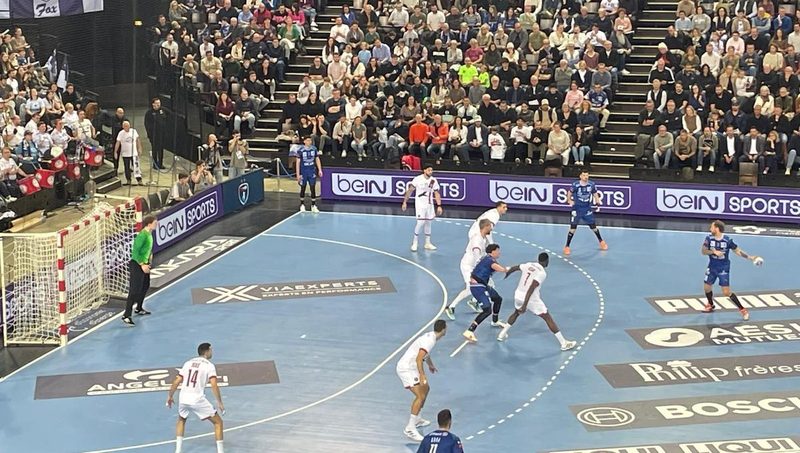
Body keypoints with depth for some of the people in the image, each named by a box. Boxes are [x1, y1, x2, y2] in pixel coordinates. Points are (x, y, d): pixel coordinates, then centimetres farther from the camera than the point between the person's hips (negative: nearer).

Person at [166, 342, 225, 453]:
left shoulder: (188, 363, 14)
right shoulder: (209, 365, -1)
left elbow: (176, 382, 13)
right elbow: (214, 385, -13)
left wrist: (170, 397, 25)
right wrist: (219, 403, -9)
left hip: (183, 398, 5)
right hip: (198, 400, -5)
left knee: (181, 420, 33)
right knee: (218, 422, 9)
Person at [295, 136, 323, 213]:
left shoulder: (314, 149, -1)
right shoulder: (300, 150, -8)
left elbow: (317, 160, 8)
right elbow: (298, 162, -5)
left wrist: (320, 170, 0)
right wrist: (298, 174, -7)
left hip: (312, 172, 2)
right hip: (303, 172, -2)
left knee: (313, 188, 1)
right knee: (303, 188, 9)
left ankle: (313, 206, 7)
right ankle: (302, 205, 23)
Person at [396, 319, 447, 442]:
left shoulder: (430, 336, 10)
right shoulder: (430, 341, -21)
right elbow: (418, 359, -32)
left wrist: (430, 365, 47)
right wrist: (422, 375, -40)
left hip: (409, 367, 11)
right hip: (406, 369, -11)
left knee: (425, 388, 25)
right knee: (421, 396, -18)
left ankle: (416, 419, 34)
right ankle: (410, 429, -20)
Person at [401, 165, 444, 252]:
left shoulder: (433, 180, -2)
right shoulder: (418, 179, -13)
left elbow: (437, 194, 3)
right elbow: (410, 190, -5)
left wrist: (439, 206, -2)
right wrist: (404, 202, -6)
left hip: (429, 205, 4)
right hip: (420, 204, -4)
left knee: (428, 223, 10)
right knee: (420, 222, -13)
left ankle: (427, 243, 21)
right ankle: (414, 243, 2)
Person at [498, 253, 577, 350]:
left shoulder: (529, 265, 5)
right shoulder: (542, 273, -16)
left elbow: (514, 268, 23)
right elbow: (531, 289, -25)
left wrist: (507, 274, 46)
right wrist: (524, 305, -28)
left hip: (518, 295, 6)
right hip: (531, 299, -6)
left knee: (516, 313, 36)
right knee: (548, 318, 3)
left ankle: (502, 334, 38)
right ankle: (564, 343, 4)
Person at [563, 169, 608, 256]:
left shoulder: (591, 184, -6)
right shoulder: (575, 185, -15)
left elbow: (595, 194, 8)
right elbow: (569, 193, 0)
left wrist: (597, 201, -9)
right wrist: (569, 200, -17)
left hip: (587, 209, 3)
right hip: (577, 209, -3)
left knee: (593, 226, 12)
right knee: (573, 228, -7)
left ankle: (601, 242, 36)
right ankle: (567, 247, 3)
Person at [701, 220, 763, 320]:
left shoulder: (727, 240, -15)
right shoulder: (709, 238, -7)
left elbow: (738, 251, -4)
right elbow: (703, 251, -12)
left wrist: (750, 257, -11)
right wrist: (714, 252, -27)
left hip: (723, 268, -4)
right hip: (712, 268, 4)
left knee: (727, 292, -11)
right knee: (707, 287, 14)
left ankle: (742, 310, 0)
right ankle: (710, 305, 43)